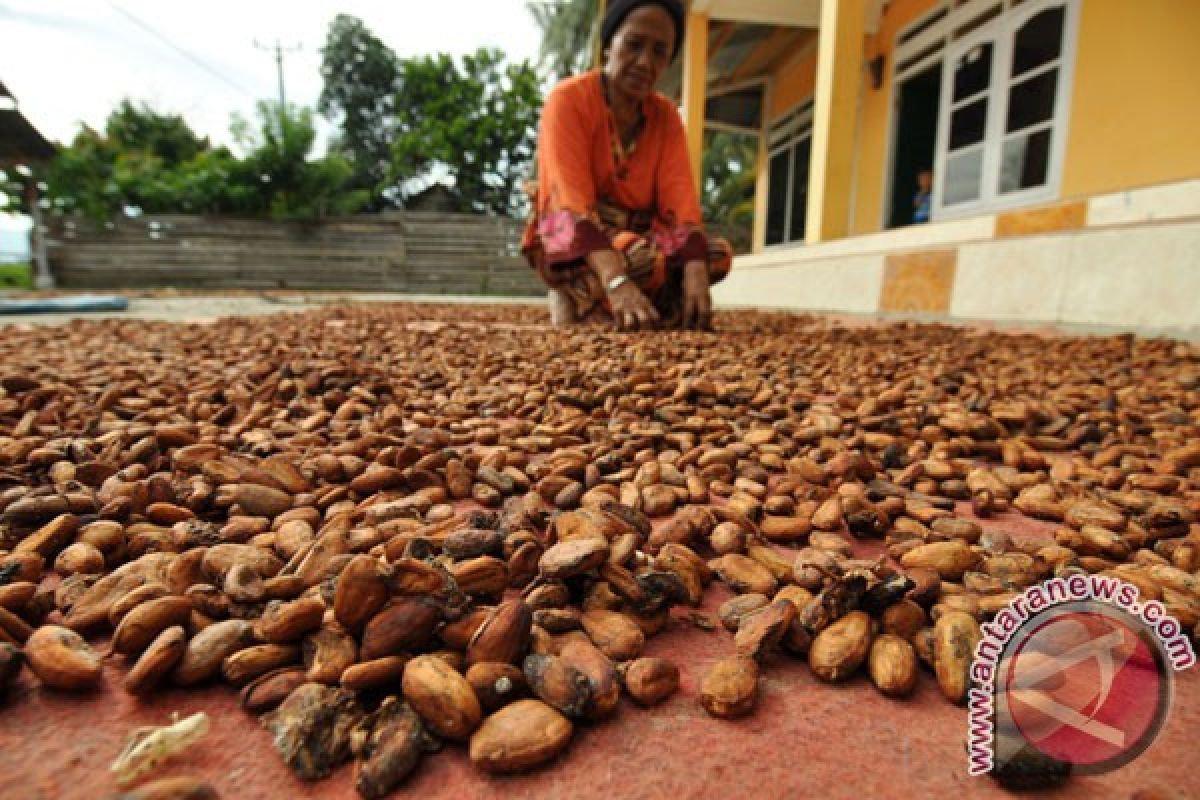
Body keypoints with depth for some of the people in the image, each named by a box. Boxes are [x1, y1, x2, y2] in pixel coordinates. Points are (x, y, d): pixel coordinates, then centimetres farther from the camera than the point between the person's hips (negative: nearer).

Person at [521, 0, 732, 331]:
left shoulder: (666, 115, 5)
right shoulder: (568, 98, -11)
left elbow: (679, 195, -10)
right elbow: (573, 198, -26)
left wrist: (696, 275, -30)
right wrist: (616, 282, -42)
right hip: (569, 241, -6)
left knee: (718, 253, -18)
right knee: (646, 260, -35)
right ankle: (571, 300, -9)